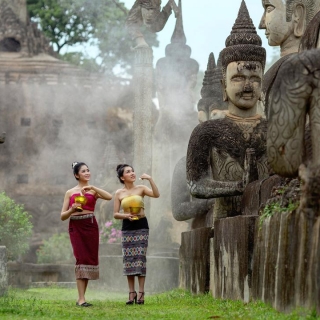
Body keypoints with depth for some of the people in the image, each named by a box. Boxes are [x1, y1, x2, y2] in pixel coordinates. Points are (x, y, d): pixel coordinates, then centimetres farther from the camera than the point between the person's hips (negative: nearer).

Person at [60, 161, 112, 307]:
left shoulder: (93, 191, 11)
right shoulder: (70, 193, 11)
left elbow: (109, 197, -10)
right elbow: (63, 216, 9)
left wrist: (92, 187, -13)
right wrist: (72, 210, -12)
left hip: (90, 226, 2)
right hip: (76, 227, -2)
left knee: (90, 259, 2)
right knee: (81, 258, -11)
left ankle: (81, 298, 11)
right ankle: (81, 299, -12)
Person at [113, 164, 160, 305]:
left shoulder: (141, 188, 1)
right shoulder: (119, 193, 4)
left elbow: (156, 194, -15)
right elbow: (115, 214, 5)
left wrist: (150, 179, -22)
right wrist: (125, 215, -14)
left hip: (141, 226, -1)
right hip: (127, 228, 1)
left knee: (140, 258, -5)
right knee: (128, 259, 0)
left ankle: (141, 292, -3)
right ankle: (131, 292, 6)